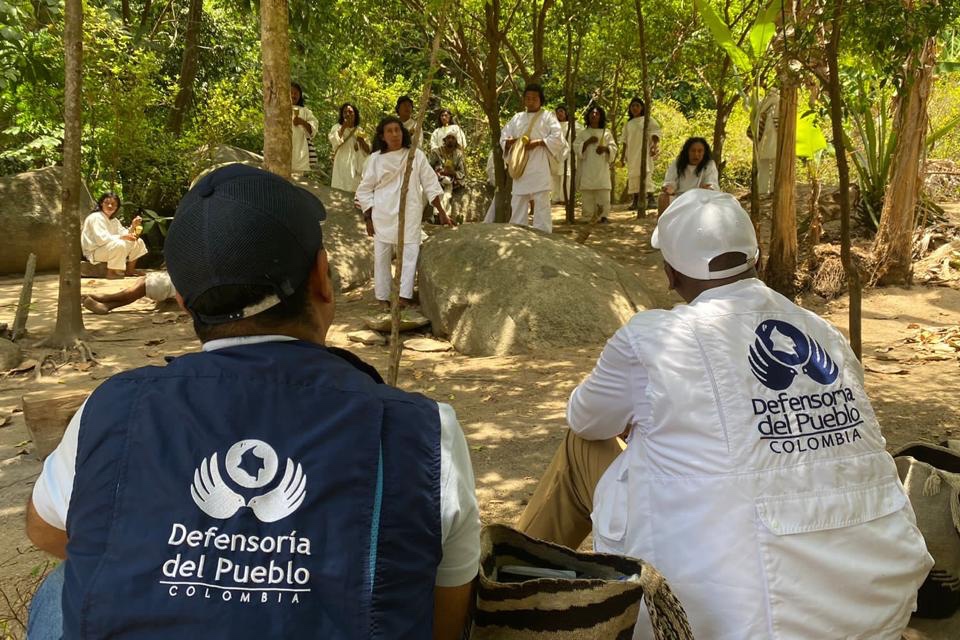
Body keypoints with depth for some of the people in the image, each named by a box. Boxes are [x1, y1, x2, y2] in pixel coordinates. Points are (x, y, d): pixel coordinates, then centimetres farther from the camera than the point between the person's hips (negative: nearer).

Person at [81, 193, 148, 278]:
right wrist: (122, 237, -28)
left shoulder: (114, 221, 13)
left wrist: (133, 226, -12)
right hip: (94, 252, -9)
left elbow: (125, 234, 7)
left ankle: (130, 270, 11)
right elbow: (101, 239, -27)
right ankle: (111, 272, -25)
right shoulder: (96, 217, -15)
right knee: (119, 244, -38)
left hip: (112, 249, 9)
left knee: (138, 242, 8)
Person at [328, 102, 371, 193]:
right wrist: (344, 126, -8)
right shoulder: (337, 127, 9)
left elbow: (368, 150, 13)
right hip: (342, 166, -3)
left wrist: (362, 141, -5)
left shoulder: (360, 131, 17)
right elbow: (334, 141, -12)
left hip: (357, 167, 3)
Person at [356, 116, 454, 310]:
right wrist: (368, 218, 2)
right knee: (382, 256, 2)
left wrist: (442, 213, 4)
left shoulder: (416, 155, 3)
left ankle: (405, 296, -11)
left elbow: (430, 184, 5)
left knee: (409, 253, -10)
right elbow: (365, 190, 7)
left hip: (409, 214, 0)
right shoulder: (376, 159, 3)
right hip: (383, 214, 1)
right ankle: (383, 298, 9)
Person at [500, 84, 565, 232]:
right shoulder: (517, 118, 17)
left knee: (541, 202, -7)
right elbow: (503, 137, 15)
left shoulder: (547, 116, 4)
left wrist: (537, 143, -17)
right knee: (518, 202, 5)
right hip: (520, 166, 5)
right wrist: (512, 141, -8)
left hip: (540, 166, -5)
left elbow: (557, 137, -6)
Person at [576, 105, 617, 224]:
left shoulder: (606, 133, 9)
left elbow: (614, 149, 6)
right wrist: (587, 142, -10)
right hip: (587, 168, 1)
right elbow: (578, 151, 3)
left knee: (603, 192, -8)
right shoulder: (583, 134, 11)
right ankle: (589, 216, 4)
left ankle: (603, 216, -1)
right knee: (587, 194, -5)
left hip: (601, 168, -1)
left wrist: (605, 148, -13)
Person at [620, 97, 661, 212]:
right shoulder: (628, 124, 18)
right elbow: (625, 141, 18)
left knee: (645, 173, -19)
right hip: (632, 154, 5)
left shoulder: (648, 120, 5)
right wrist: (622, 156, 14)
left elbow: (655, 133, -3)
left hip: (644, 152, -5)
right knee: (633, 176, 4)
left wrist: (654, 145, -20)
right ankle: (635, 201, 8)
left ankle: (651, 198, -25)